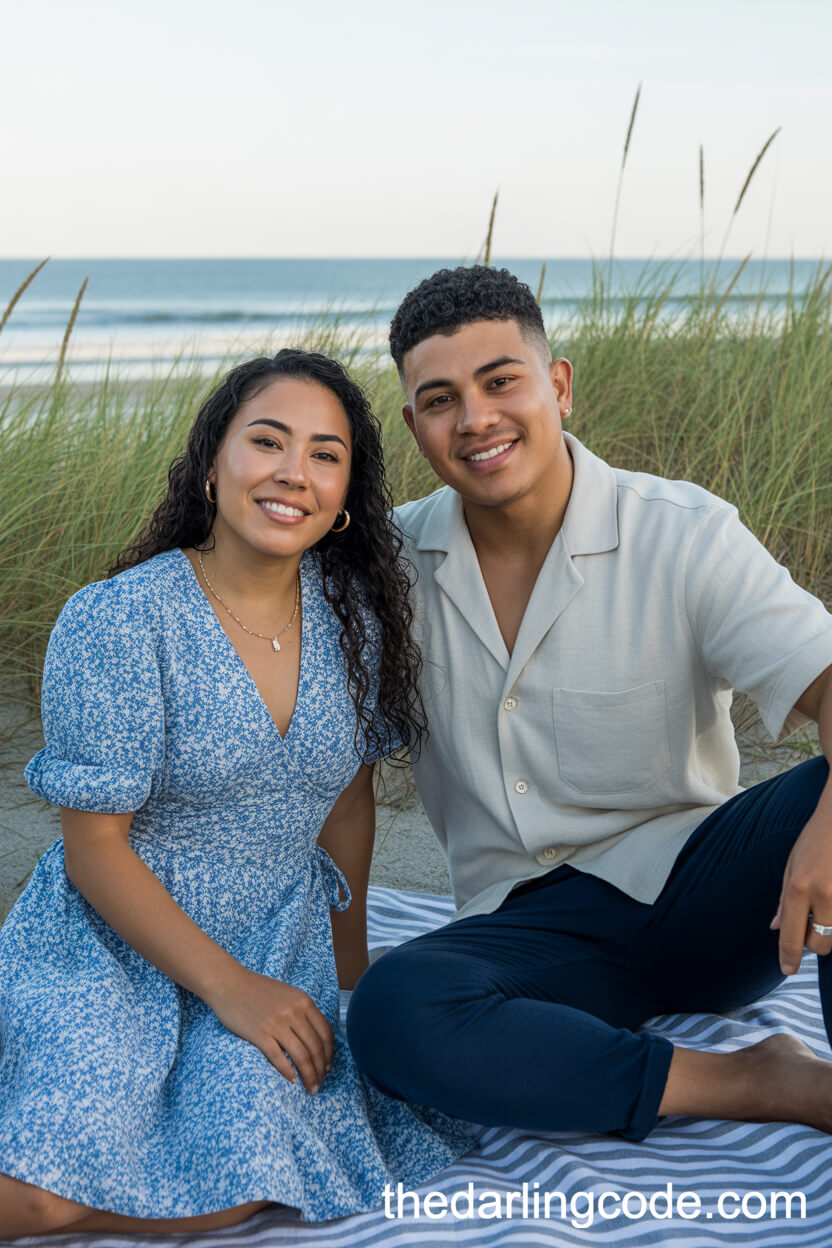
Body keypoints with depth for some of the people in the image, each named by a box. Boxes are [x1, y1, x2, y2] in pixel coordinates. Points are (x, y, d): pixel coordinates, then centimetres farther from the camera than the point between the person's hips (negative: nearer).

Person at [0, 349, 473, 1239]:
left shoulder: (353, 614, -1)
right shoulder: (115, 622, -16)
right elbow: (95, 847, -14)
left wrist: (351, 964, 19)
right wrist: (229, 987, -17)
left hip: (276, 945, 4)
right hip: (110, 944, -4)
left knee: (234, 1188, -21)